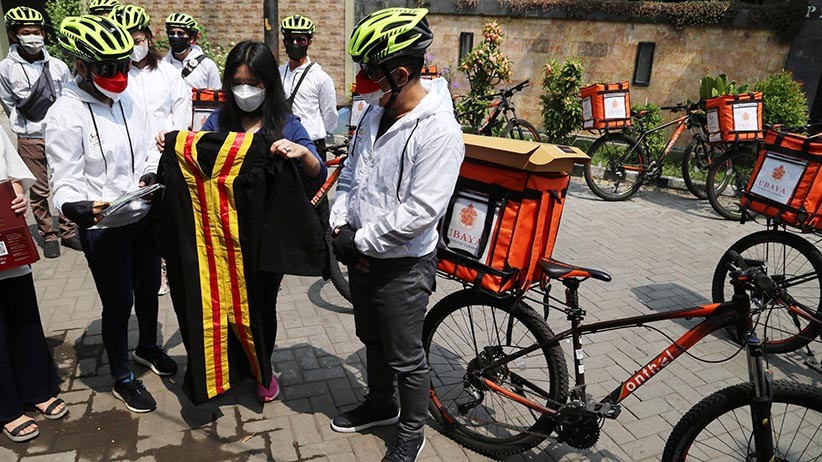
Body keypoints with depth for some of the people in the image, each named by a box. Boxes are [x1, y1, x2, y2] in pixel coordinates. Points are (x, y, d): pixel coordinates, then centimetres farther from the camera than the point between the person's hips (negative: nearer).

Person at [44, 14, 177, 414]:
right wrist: (78, 208, -38)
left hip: (145, 215, 6)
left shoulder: (129, 102, 1)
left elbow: (149, 151, 8)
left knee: (148, 290, 22)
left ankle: (147, 347, 50)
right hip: (102, 227, -6)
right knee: (118, 303, 7)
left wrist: (150, 174, -14)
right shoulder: (65, 114, -15)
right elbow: (65, 181, -17)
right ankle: (122, 379, 29)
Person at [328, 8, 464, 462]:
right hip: (361, 252, 8)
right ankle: (380, 404, 50)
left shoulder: (439, 131, -24)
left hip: (402, 266, -8)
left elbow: (420, 211, -27)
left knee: (405, 357, 10)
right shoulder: (376, 112, 2)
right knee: (373, 340, 26)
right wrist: (340, 224, -2)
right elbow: (350, 173, 12)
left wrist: (361, 240, -19)